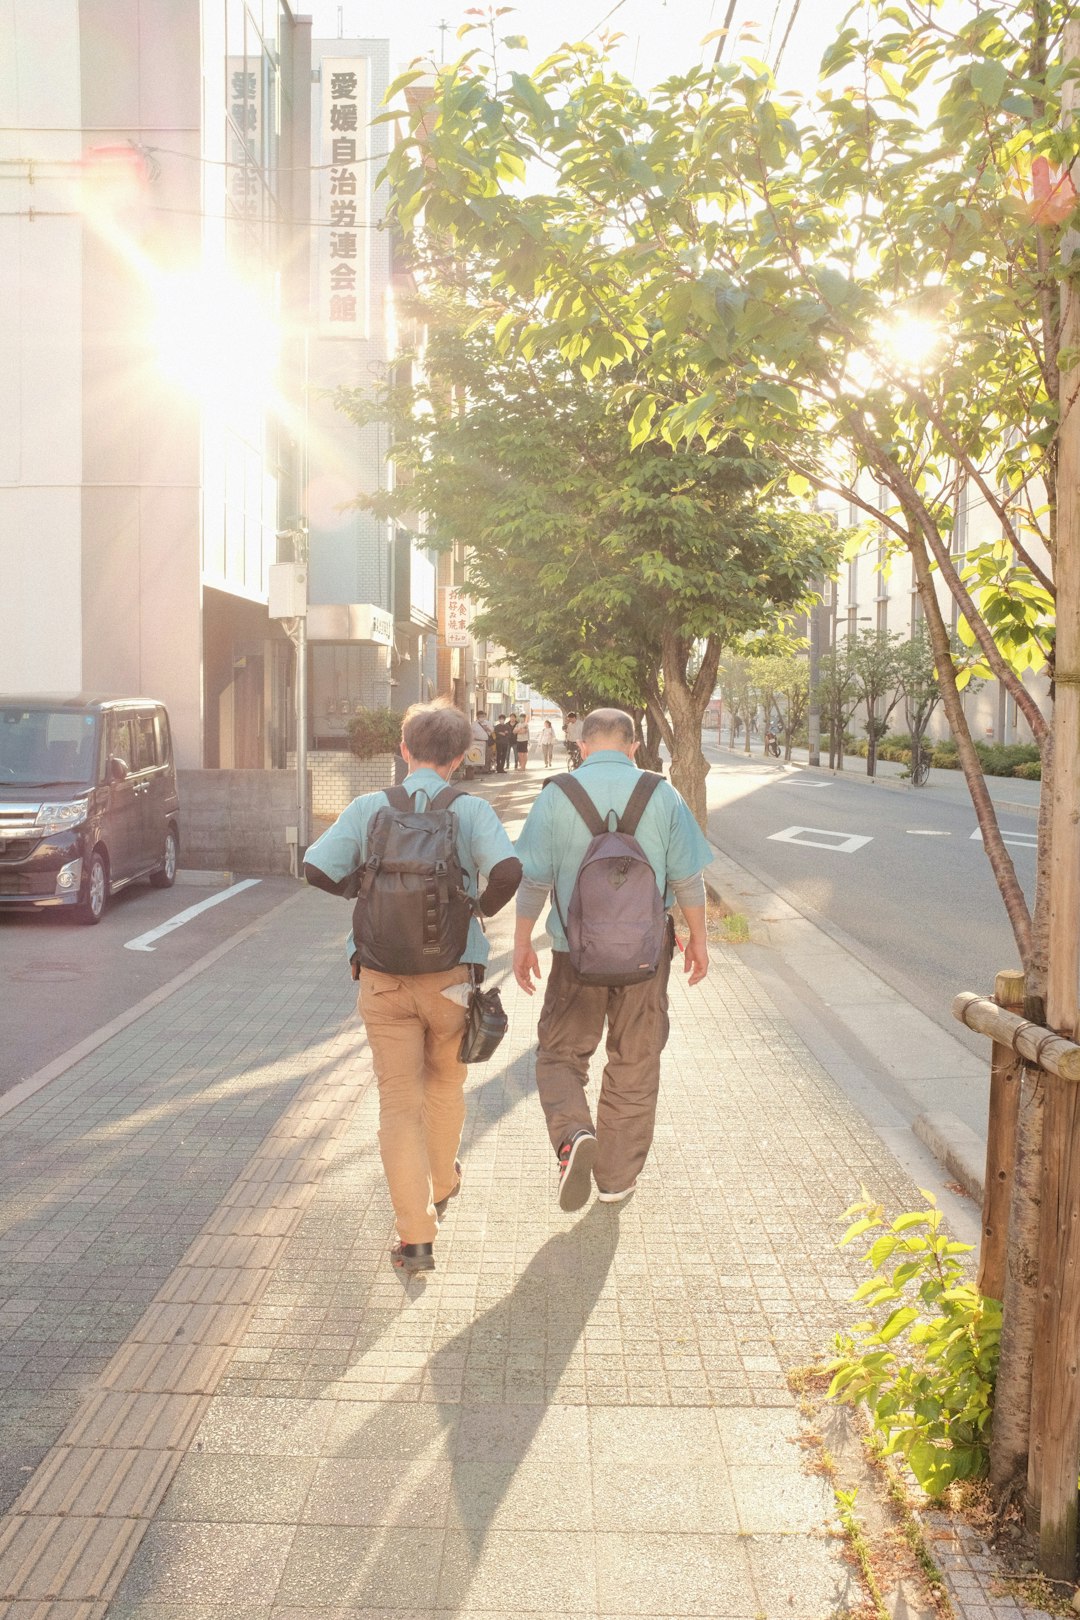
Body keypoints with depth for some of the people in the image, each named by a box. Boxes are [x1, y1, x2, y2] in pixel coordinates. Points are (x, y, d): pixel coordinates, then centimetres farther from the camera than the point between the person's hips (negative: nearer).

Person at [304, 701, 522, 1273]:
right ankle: (440, 1187, 44)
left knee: (399, 1102, 5)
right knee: (445, 1086, 23)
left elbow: (316, 867, -7)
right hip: (450, 972, 0)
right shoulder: (471, 810, -6)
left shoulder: (368, 808, 0)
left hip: (382, 977, 0)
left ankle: (416, 1235, 1)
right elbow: (508, 868, -22)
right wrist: (485, 905, -1)